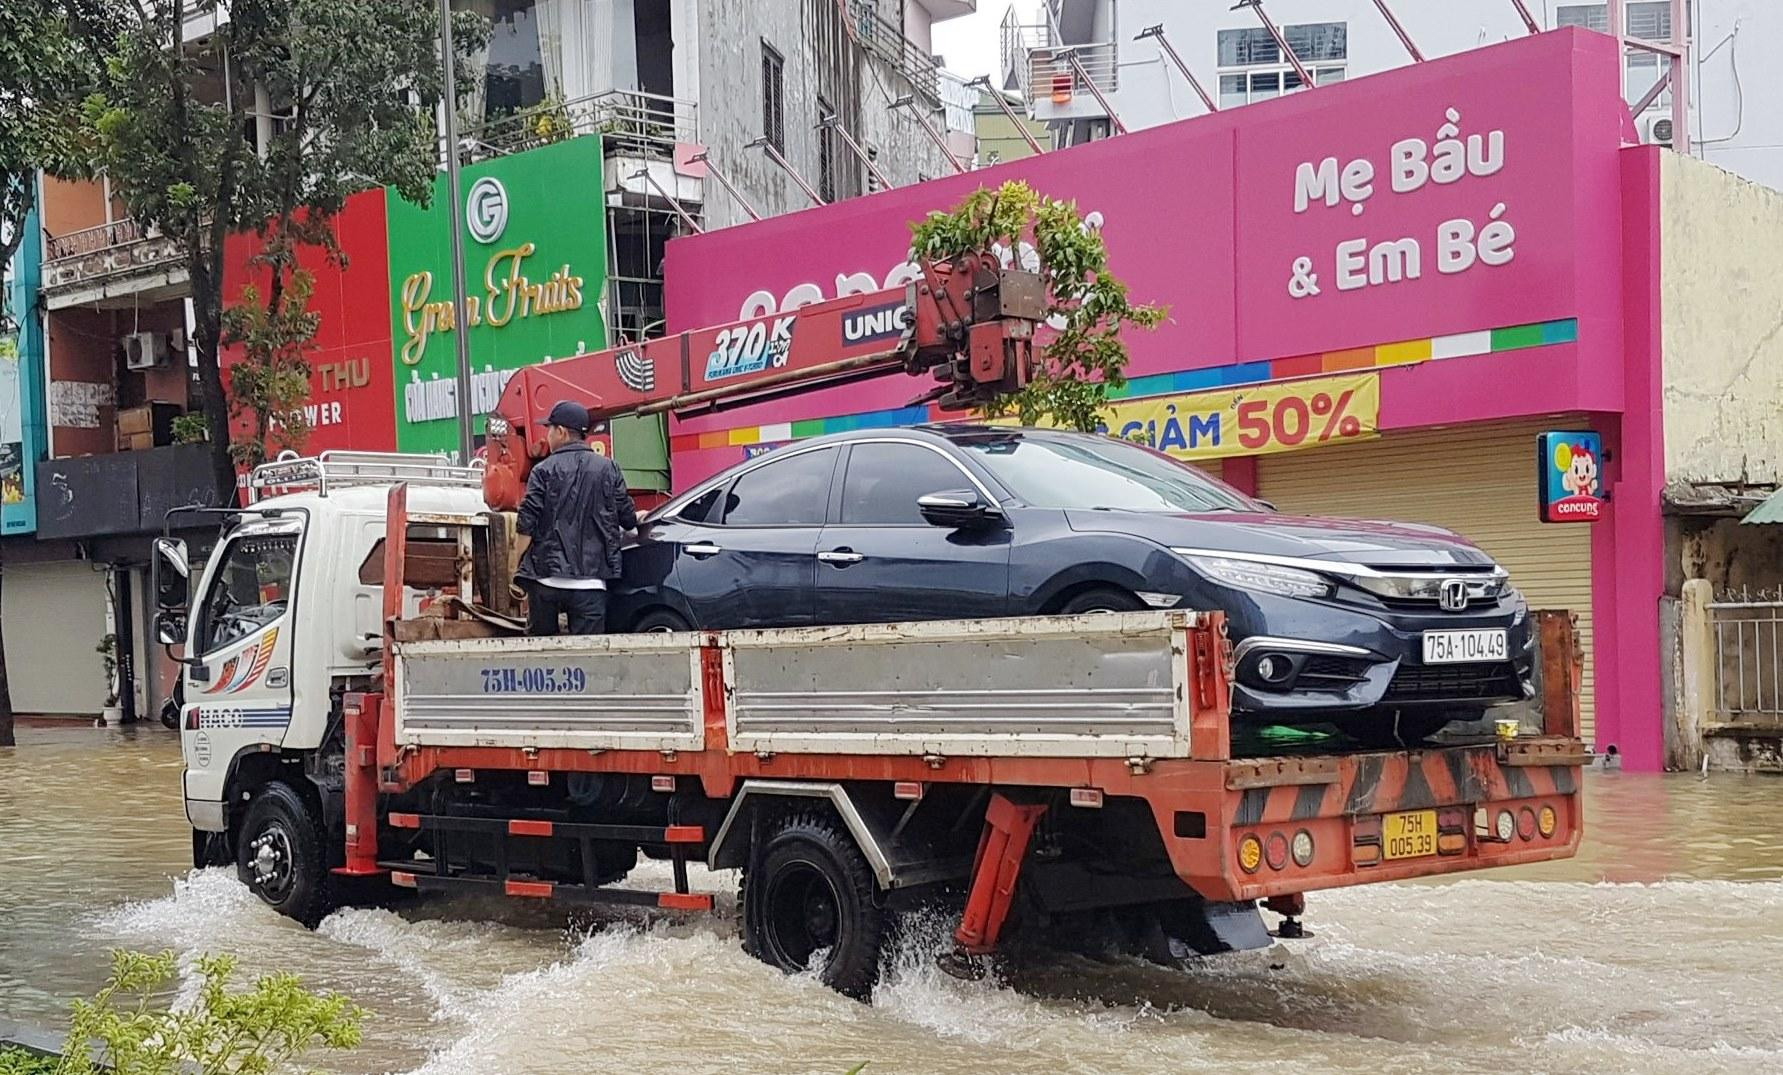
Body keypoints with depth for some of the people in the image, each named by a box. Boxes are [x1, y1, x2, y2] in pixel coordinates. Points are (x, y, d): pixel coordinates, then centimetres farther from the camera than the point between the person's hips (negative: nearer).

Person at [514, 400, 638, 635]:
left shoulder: (544, 470, -1)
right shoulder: (608, 468, 5)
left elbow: (526, 525, -5)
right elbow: (627, 518, 9)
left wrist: (520, 568, 5)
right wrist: (638, 518, 33)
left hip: (545, 578, 0)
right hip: (590, 579, 1)